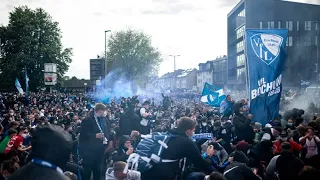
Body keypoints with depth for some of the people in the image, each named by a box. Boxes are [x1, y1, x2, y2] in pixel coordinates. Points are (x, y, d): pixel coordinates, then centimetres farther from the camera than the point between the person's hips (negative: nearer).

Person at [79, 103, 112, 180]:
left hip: (100, 148, 6)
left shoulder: (104, 119, 8)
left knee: (97, 169, 16)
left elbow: (108, 131, 15)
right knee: (87, 169, 2)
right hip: (89, 149, -6)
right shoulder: (88, 120, -11)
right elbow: (83, 134, -16)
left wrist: (109, 140, -1)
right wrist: (95, 135, -25)